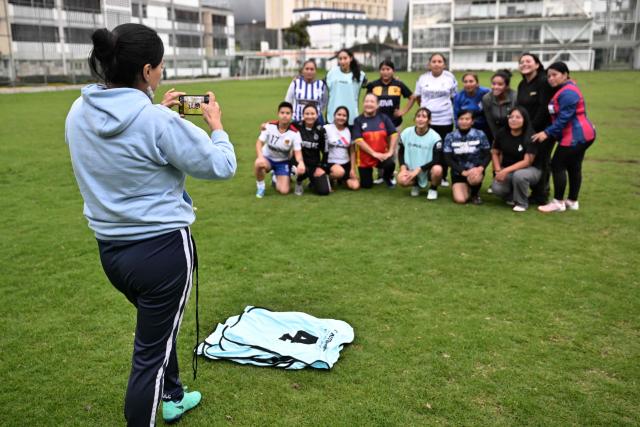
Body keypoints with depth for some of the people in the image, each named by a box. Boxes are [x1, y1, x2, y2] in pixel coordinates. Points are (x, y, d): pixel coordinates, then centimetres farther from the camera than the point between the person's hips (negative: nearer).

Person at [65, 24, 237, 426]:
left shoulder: (79, 112, -1)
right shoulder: (158, 120, -22)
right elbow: (221, 166, -12)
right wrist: (217, 126, 5)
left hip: (111, 248, 8)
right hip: (163, 248, -8)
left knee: (158, 325, 30)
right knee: (151, 352, 7)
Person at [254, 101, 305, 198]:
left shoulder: (295, 132, -18)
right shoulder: (269, 126, -16)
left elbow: (297, 152, -19)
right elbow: (259, 143, -16)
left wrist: (301, 163, -43)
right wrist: (260, 156, -37)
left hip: (283, 162, 0)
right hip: (267, 158, 0)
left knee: (284, 191, -13)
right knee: (258, 163, -38)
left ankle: (276, 178, 24)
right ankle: (260, 186, -7)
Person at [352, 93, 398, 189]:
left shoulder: (383, 118, 0)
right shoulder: (358, 120, -7)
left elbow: (394, 134, -3)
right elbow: (358, 140, -16)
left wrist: (390, 152, -13)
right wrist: (374, 153, -19)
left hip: (382, 155, 1)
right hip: (365, 158, -1)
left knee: (390, 164, -31)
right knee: (366, 185, 2)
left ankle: (387, 177, 6)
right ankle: (368, 173, 40)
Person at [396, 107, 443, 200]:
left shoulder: (435, 137, -15)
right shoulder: (406, 133, -5)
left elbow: (437, 160, -18)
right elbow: (401, 152, 5)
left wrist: (418, 169, -24)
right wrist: (403, 167, -12)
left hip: (428, 170, -2)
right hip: (412, 170, 2)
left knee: (437, 170, -36)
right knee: (402, 180, -29)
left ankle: (433, 189, 0)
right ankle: (416, 185, 11)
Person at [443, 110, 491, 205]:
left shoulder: (480, 135, -2)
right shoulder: (450, 137, -2)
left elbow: (488, 155, -3)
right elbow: (448, 159, -7)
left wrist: (480, 168, -24)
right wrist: (463, 171, -20)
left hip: (475, 169, -1)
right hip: (458, 172, 1)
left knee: (474, 178, -38)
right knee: (460, 199, -20)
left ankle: (475, 193, -1)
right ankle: (467, 189, 18)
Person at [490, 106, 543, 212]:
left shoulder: (531, 137, -18)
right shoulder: (501, 134, -5)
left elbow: (527, 162, -22)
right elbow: (495, 153, 6)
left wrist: (506, 170, -29)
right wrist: (498, 170, -10)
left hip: (530, 169, -3)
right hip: (507, 170, 3)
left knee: (519, 175, -40)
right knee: (497, 188, -27)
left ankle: (522, 203, -10)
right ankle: (512, 196, 10)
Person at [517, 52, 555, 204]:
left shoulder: (544, 81, -12)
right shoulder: (522, 85, 12)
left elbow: (544, 108, -18)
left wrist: (532, 127, -17)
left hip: (544, 129, -7)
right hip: (527, 130, 7)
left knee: (541, 161, -3)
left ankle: (541, 196, 8)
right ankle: (535, 193, 20)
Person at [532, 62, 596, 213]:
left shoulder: (568, 93, -19)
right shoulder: (564, 90, 17)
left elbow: (564, 118, -24)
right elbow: (560, 115, 15)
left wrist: (547, 132, -21)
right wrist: (550, 132, 8)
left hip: (575, 136, -11)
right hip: (581, 134, 11)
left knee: (557, 166, -6)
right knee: (574, 167, 14)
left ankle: (558, 202, 1)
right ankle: (572, 201, 22)